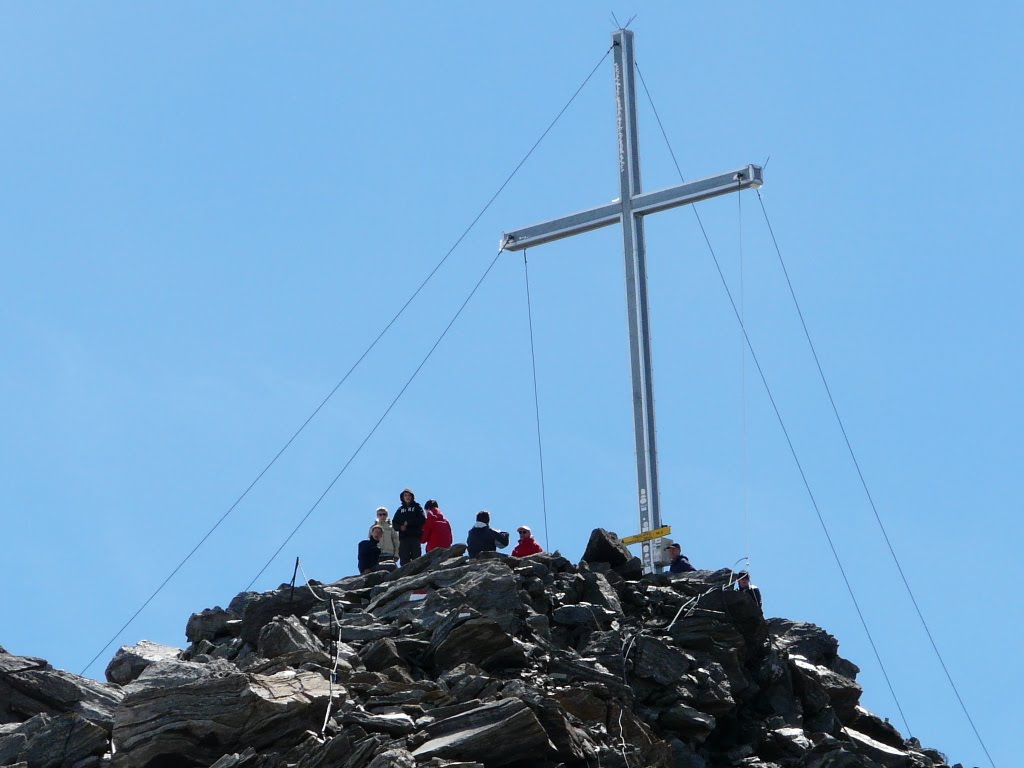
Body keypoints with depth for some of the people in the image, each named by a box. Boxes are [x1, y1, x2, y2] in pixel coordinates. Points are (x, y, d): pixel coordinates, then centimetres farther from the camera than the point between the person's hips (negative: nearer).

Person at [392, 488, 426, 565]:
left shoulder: (417, 507, 12)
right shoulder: (400, 510, 21)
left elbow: (422, 519, -2)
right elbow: (394, 523, 16)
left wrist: (408, 523, -6)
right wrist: (400, 527, -6)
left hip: (415, 536, -3)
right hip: (403, 537, 3)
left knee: (416, 557, -10)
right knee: (404, 559, -5)